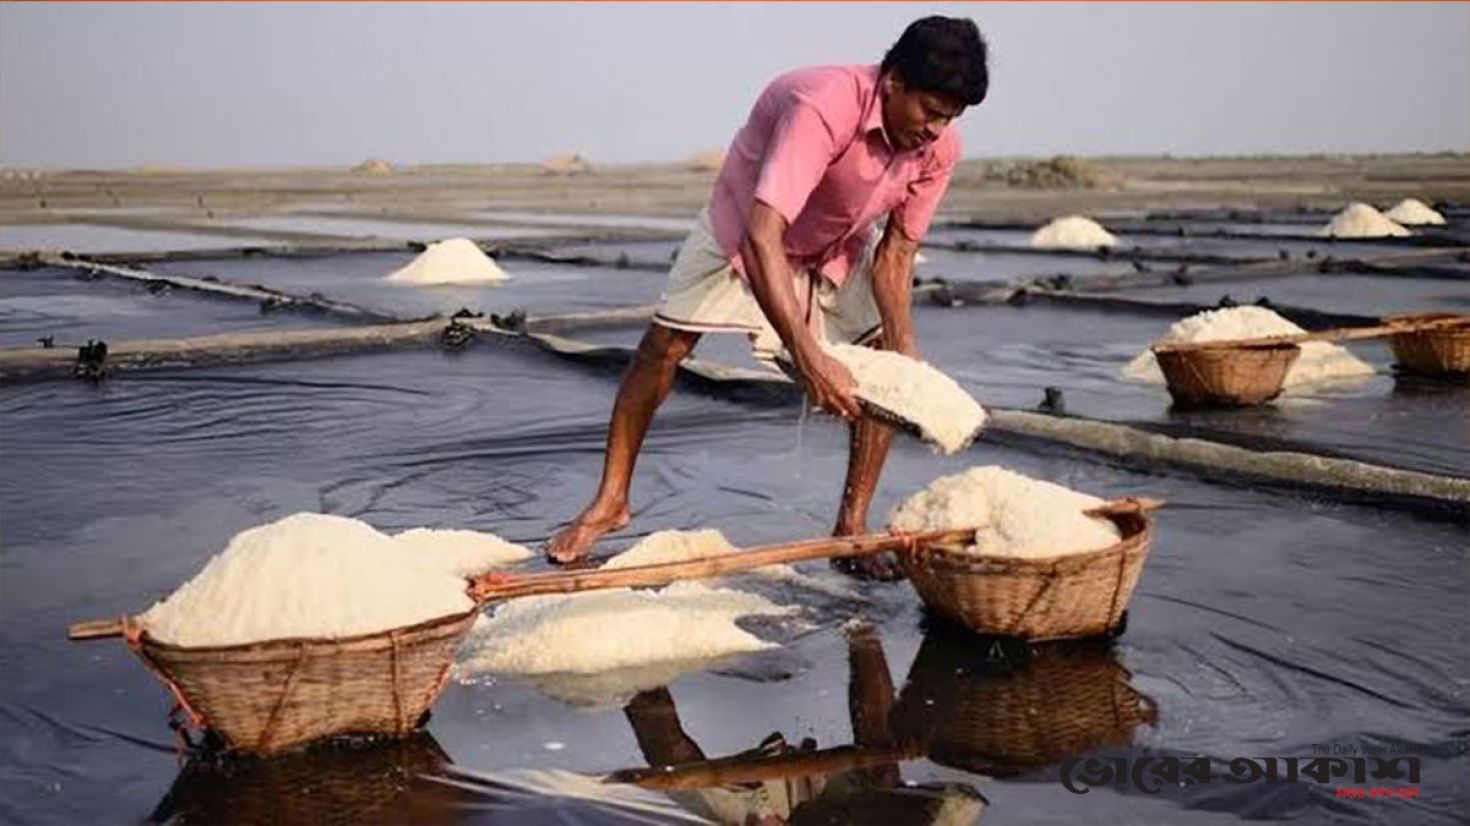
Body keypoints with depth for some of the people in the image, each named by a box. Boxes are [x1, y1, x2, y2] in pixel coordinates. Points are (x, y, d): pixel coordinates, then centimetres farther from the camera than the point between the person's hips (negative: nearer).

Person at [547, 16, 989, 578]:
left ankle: (852, 527, -1)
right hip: (747, 227, -4)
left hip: (839, 250, 4)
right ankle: (610, 501, 8)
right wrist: (809, 357, -59)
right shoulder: (823, 107, -43)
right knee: (664, 345, -7)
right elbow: (760, 238, -51)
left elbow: (895, 252, -15)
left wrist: (900, 344, -31)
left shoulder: (939, 148, -24)